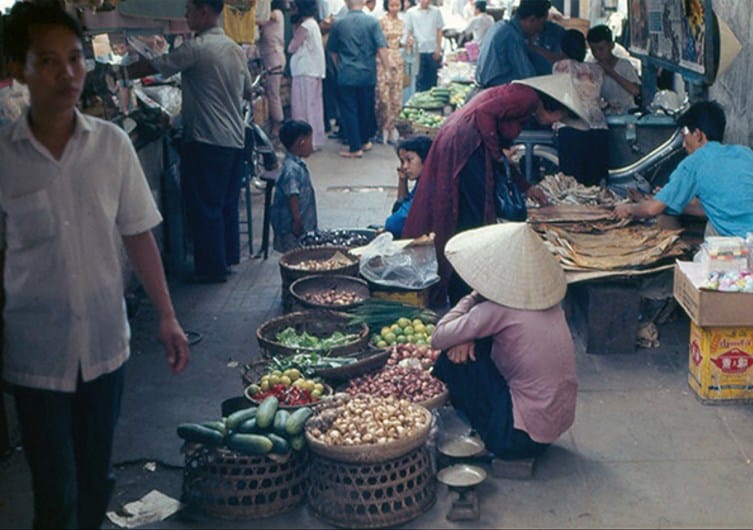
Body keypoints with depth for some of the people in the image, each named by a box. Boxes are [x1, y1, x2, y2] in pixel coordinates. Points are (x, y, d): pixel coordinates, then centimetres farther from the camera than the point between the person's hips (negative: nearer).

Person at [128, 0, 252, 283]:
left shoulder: (196, 48, -14)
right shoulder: (235, 48, 11)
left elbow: (152, 67, -12)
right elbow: (248, 92, 21)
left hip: (207, 141, -8)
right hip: (236, 140, 8)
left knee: (204, 207, 1)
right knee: (227, 204, 17)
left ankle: (211, 268, 7)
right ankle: (228, 257, 26)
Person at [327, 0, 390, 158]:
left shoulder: (338, 24, -1)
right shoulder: (372, 22, -5)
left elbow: (333, 52, 9)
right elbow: (381, 49, -10)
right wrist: (387, 70, -2)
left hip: (346, 75, -1)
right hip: (368, 74, 1)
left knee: (349, 111, 4)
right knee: (366, 108, 17)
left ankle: (355, 148, 2)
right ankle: (365, 141, 30)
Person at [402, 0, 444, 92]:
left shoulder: (436, 11, 6)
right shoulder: (410, 12, 4)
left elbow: (439, 31, 8)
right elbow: (408, 31, 5)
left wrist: (438, 48, 2)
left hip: (433, 50, 1)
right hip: (419, 50, -1)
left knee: (433, 79, 5)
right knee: (420, 80, 1)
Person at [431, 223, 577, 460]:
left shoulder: (499, 310, -21)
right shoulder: (545, 299, 3)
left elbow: (438, 338, -13)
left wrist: (473, 297, -3)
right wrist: (468, 337, -3)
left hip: (522, 436, -8)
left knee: (452, 360, -4)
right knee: (463, 350, 13)